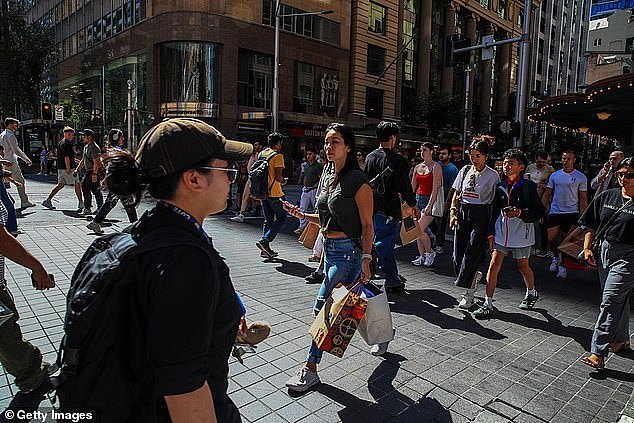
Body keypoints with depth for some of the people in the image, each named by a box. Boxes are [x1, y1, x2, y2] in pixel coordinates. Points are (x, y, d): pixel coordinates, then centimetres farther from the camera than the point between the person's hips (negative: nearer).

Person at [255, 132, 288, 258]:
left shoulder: (261, 154, 11)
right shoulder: (277, 156, -11)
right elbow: (278, 177, -18)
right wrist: (284, 180, 3)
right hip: (274, 193, -7)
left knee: (268, 220, 14)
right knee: (281, 218, 4)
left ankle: (265, 249, 13)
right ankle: (265, 241, -9)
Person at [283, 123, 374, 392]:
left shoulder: (357, 180, -13)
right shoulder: (327, 176, 10)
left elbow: (367, 225, -13)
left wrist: (366, 259, -20)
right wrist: (301, 214, 4)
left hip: (348, 251, -8)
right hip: (329, 248, 8)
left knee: (323, 308, -6)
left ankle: (310, 368, 7)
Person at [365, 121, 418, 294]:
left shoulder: (370, 157, 6)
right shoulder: (397, 159, -13)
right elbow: (405, 187, -13)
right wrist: (413, 205, 2)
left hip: (372, 207, 7)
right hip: (389, 211, -7)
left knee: (388, 246, 18)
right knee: (382, 245, 0)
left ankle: (394, 280, 30)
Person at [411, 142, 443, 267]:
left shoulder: (436, 167, -6)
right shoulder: (417, 167, 13)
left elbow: (435, 189, -13)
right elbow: (413, 187, 16)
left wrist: (429, 206, -20)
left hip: (431, 200, -7)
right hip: (418, 199, 7)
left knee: (420, 229, -15)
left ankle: (430, 253, 7)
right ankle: (422, 256, 16)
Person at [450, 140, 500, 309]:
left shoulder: (493, 175, -2)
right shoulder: (465, 170, 10)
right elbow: (456, 194, 14)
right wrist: (453, 213, 1)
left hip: (481, 214, -5)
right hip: (463, 213, 5)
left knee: (472, 254, -7)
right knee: (458, 254, 5)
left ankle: (469, 295, 6)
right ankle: (474, 275, 35)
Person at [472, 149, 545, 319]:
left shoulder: (528, 186, -8)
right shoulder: (500, 186, 5)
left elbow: (540, 211, -6)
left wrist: (520, 213, -23)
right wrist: (491, 233, 8)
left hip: (521, 233, -3)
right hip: (501, 233, 3)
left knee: (523, 266, 13)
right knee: (494, 265, -4)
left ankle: (531, 293, 44)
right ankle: (488, 304, 1)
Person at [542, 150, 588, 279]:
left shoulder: (581, 177, 3)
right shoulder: (554, 175, 9)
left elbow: (583, 199, 3)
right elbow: (547, 195, 13)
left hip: (572, 213, -2)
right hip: (554, 212, 2)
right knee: (551, 239, -2)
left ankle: (563, 265, 16)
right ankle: (557, 257, 27)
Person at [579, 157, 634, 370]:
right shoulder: (606, 196, 6)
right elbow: (591, 225, 13)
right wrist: (587, 247, 6)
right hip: (603, 251, 6)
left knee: (610, 302, -9)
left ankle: (598, 352, -5)